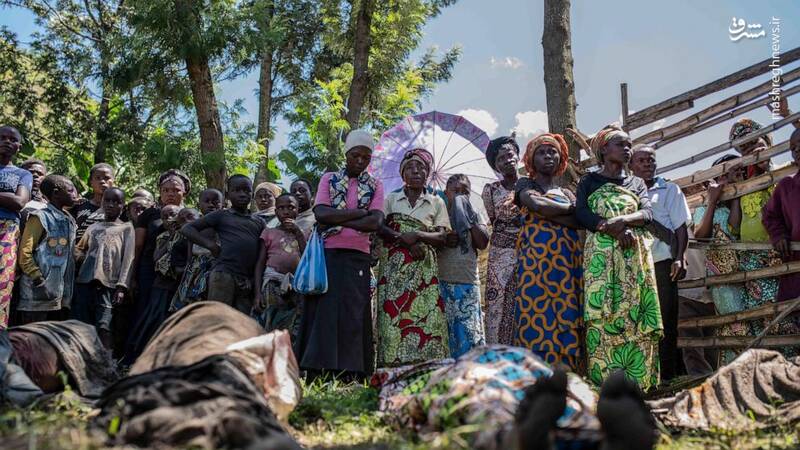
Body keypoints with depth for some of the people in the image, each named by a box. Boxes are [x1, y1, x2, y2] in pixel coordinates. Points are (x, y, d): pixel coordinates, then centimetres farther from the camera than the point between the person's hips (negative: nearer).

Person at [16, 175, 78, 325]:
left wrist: (67, 290, 12)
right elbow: (24, 254, -13)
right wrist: (39, 280, -16)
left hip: (56, 296, 8)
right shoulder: (40, 218, -7)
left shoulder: (69, 222, 15)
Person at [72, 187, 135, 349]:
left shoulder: (126, 228, 11)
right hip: (84, 281, 4)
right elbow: (78, 248, 31)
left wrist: (122, 286, -10)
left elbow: (128, 259, 2)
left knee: (103, 326, -16)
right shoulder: (94, 227, 22)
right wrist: (83, 258, 6)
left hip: (108, 284, -4)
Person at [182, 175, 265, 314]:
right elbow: (187, 229, 8)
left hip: (247, 280, 4)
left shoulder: (259, 222, 18)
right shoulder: (221, 215, 9)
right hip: (223, 274, -4)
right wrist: (210, 244, -3)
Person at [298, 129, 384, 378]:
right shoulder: (329, 179, 11)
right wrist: (359, 212, -9)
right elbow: (321, 213, -6)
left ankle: (349, 374, -3)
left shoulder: (375, 186, 10)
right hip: (326, 255, 0)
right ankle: (316, 372, -4)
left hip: (357, 257, 0)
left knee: (353, 316, -3)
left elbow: (375, 222, -6)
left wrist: (336, 221, -10)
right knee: (323, 313, -4)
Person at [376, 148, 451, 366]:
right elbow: (379, 227, 1)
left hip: (423, 267, 0)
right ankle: (394, 367, -12)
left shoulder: (436, 202, 15)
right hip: (393, 265, 0)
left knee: (423, 316, -12)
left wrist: (417, 235, -11)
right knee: (393, 315, -10)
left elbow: (441, 238, 6)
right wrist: (404, 238, -13)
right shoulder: (391, 199, 16)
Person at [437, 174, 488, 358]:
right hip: (442, 281, -1)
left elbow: (483, 243, -1)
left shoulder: (475, 217, 16)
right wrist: (443, 240, -17)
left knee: (470, 332, -4)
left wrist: (469, 217, -1)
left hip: (468, 282, 2)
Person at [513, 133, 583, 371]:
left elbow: (580, 222, 7)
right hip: (537, 257, -4)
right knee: (539, 318, -13)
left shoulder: (568, 193, 25)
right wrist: (571, 208, 3)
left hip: (568, 262, 4)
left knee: (568, 321, -5)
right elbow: (537, 205, -9)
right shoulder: (525, 184, 14)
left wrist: (547, 212, -7)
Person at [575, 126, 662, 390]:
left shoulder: (637, 183, 20)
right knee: (602, 316, -10)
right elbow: (582, 214, -3)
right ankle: (605, 386, -11)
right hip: (601, 255, -2)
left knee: (636, 316, -6)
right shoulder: (589, 181, 13)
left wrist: (621, 220, -15)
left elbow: (647, 213, 4)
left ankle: (638, 384, -5)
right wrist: (614, 229, -15)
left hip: (635, 255, 3)